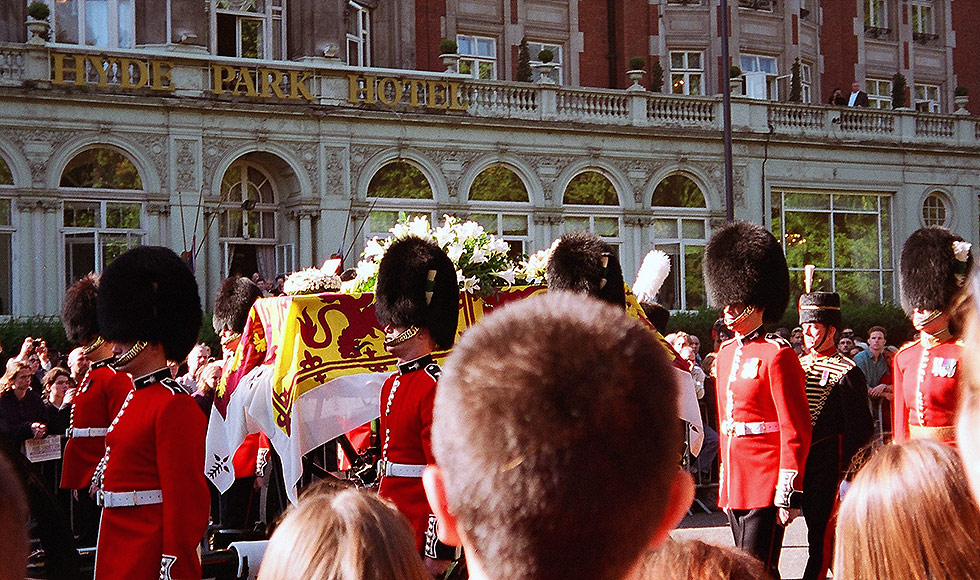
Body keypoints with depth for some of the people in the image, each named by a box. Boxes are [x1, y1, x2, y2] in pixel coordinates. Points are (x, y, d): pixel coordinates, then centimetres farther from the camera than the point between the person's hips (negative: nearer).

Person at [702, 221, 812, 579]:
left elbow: (796, 431, -13)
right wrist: (725, 484, 18)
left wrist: (789, 493, -17)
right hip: (735, 483, 8)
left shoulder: (777, 355, -11)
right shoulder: (725, 355, 13)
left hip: (766, 485, -8)